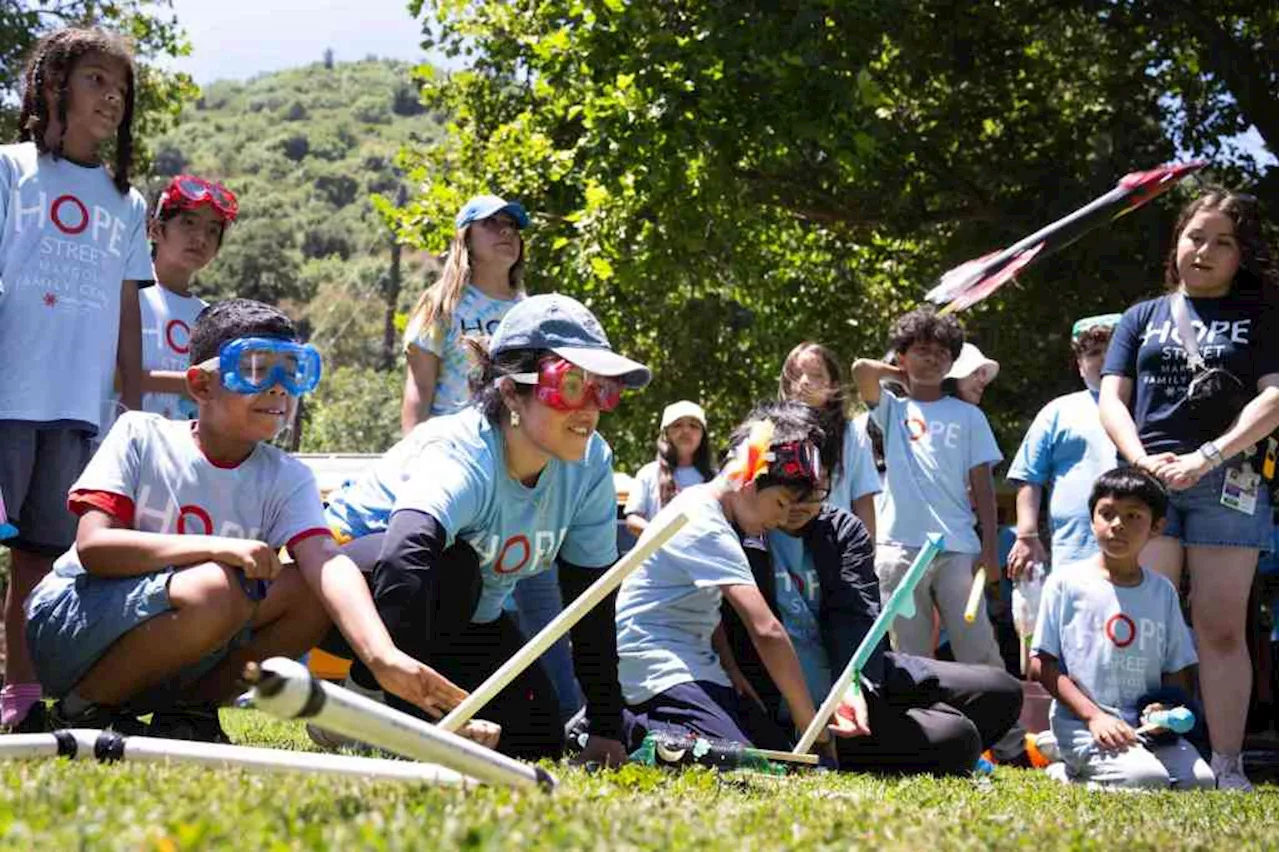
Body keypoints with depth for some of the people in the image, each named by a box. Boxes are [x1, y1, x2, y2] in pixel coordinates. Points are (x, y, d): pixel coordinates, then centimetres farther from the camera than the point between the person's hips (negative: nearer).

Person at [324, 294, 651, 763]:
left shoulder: (590, 464, -15)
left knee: (537, 741, -4)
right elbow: (405, 557, -56)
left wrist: (607, 728, -9)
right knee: (451, 567, -38)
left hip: (467, 616, 7)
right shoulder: (461, 458, -36)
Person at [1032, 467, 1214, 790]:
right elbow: (1045, 664, -2)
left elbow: (1178, 671, 15)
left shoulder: (1162, 591, 13)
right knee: (1146, 780, -29)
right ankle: (1071, 773, -1)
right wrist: (1094, 715, -14)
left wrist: (1165, 707, -8)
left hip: (1146, 725, 5)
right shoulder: (1066, 583, 1)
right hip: (1080, 723, -5)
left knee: (1199, 780, -19)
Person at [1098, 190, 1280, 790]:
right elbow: (1111, 399, 10)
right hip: (1146, 480, 2)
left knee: (1222, 628, -4)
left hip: (1227, 482, -1)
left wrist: (1208, 456, -15)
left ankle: (1227, 766, -4)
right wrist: (1140, 458, -10)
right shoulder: (1143, 317, 19)